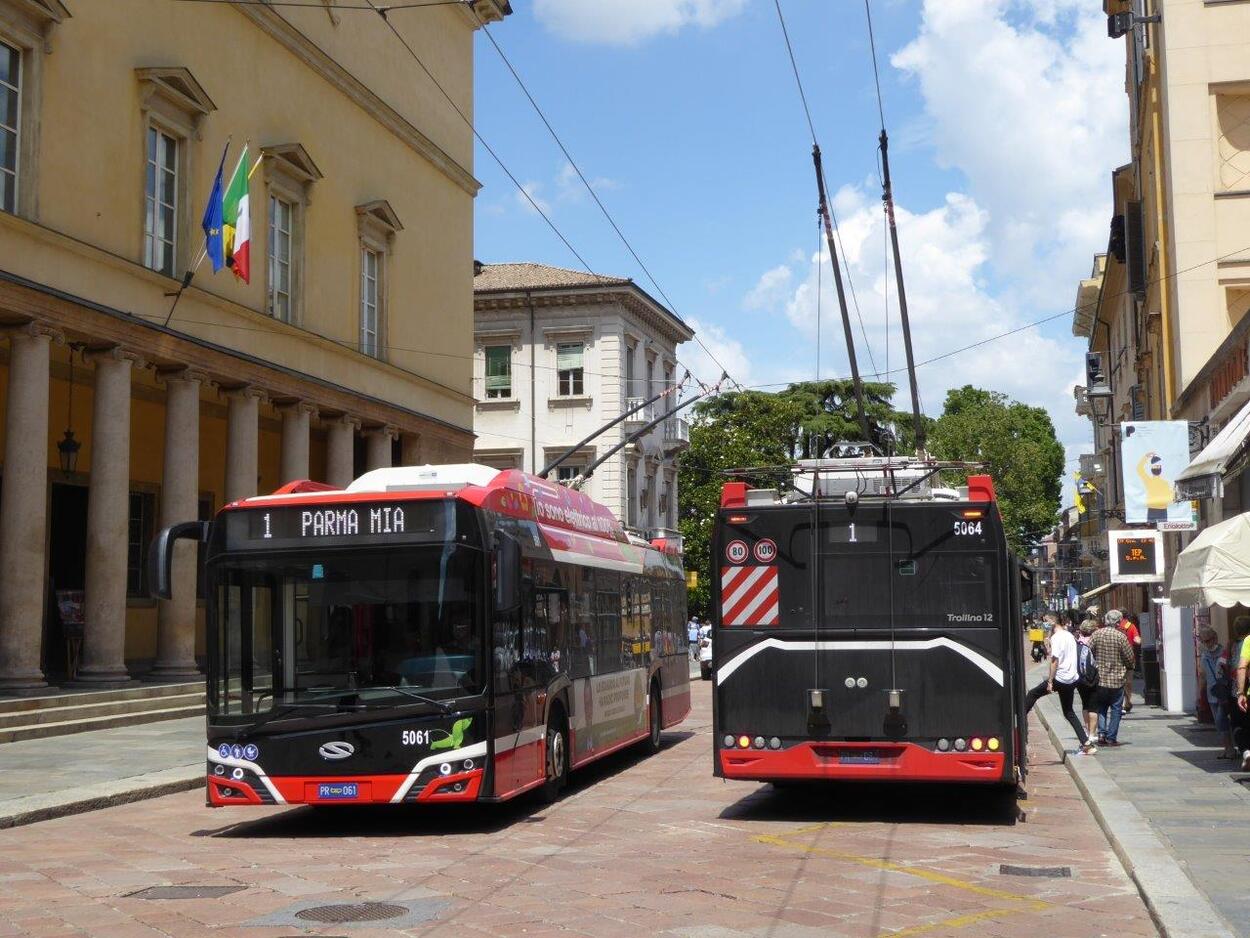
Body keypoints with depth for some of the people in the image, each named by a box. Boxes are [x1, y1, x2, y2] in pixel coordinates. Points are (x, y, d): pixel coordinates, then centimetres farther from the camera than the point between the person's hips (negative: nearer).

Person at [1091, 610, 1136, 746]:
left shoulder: (1096, 634, -4)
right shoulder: (1121, 636, -11)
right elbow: (1130, 658, -6)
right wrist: (1126, 666, 16)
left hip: (1099, 679, 3)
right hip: (1116, 680, -2)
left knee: (1100, 708, 16)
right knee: (1116, 709, 8)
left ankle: (1102, 734, 5)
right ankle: (1111, 738, 6)